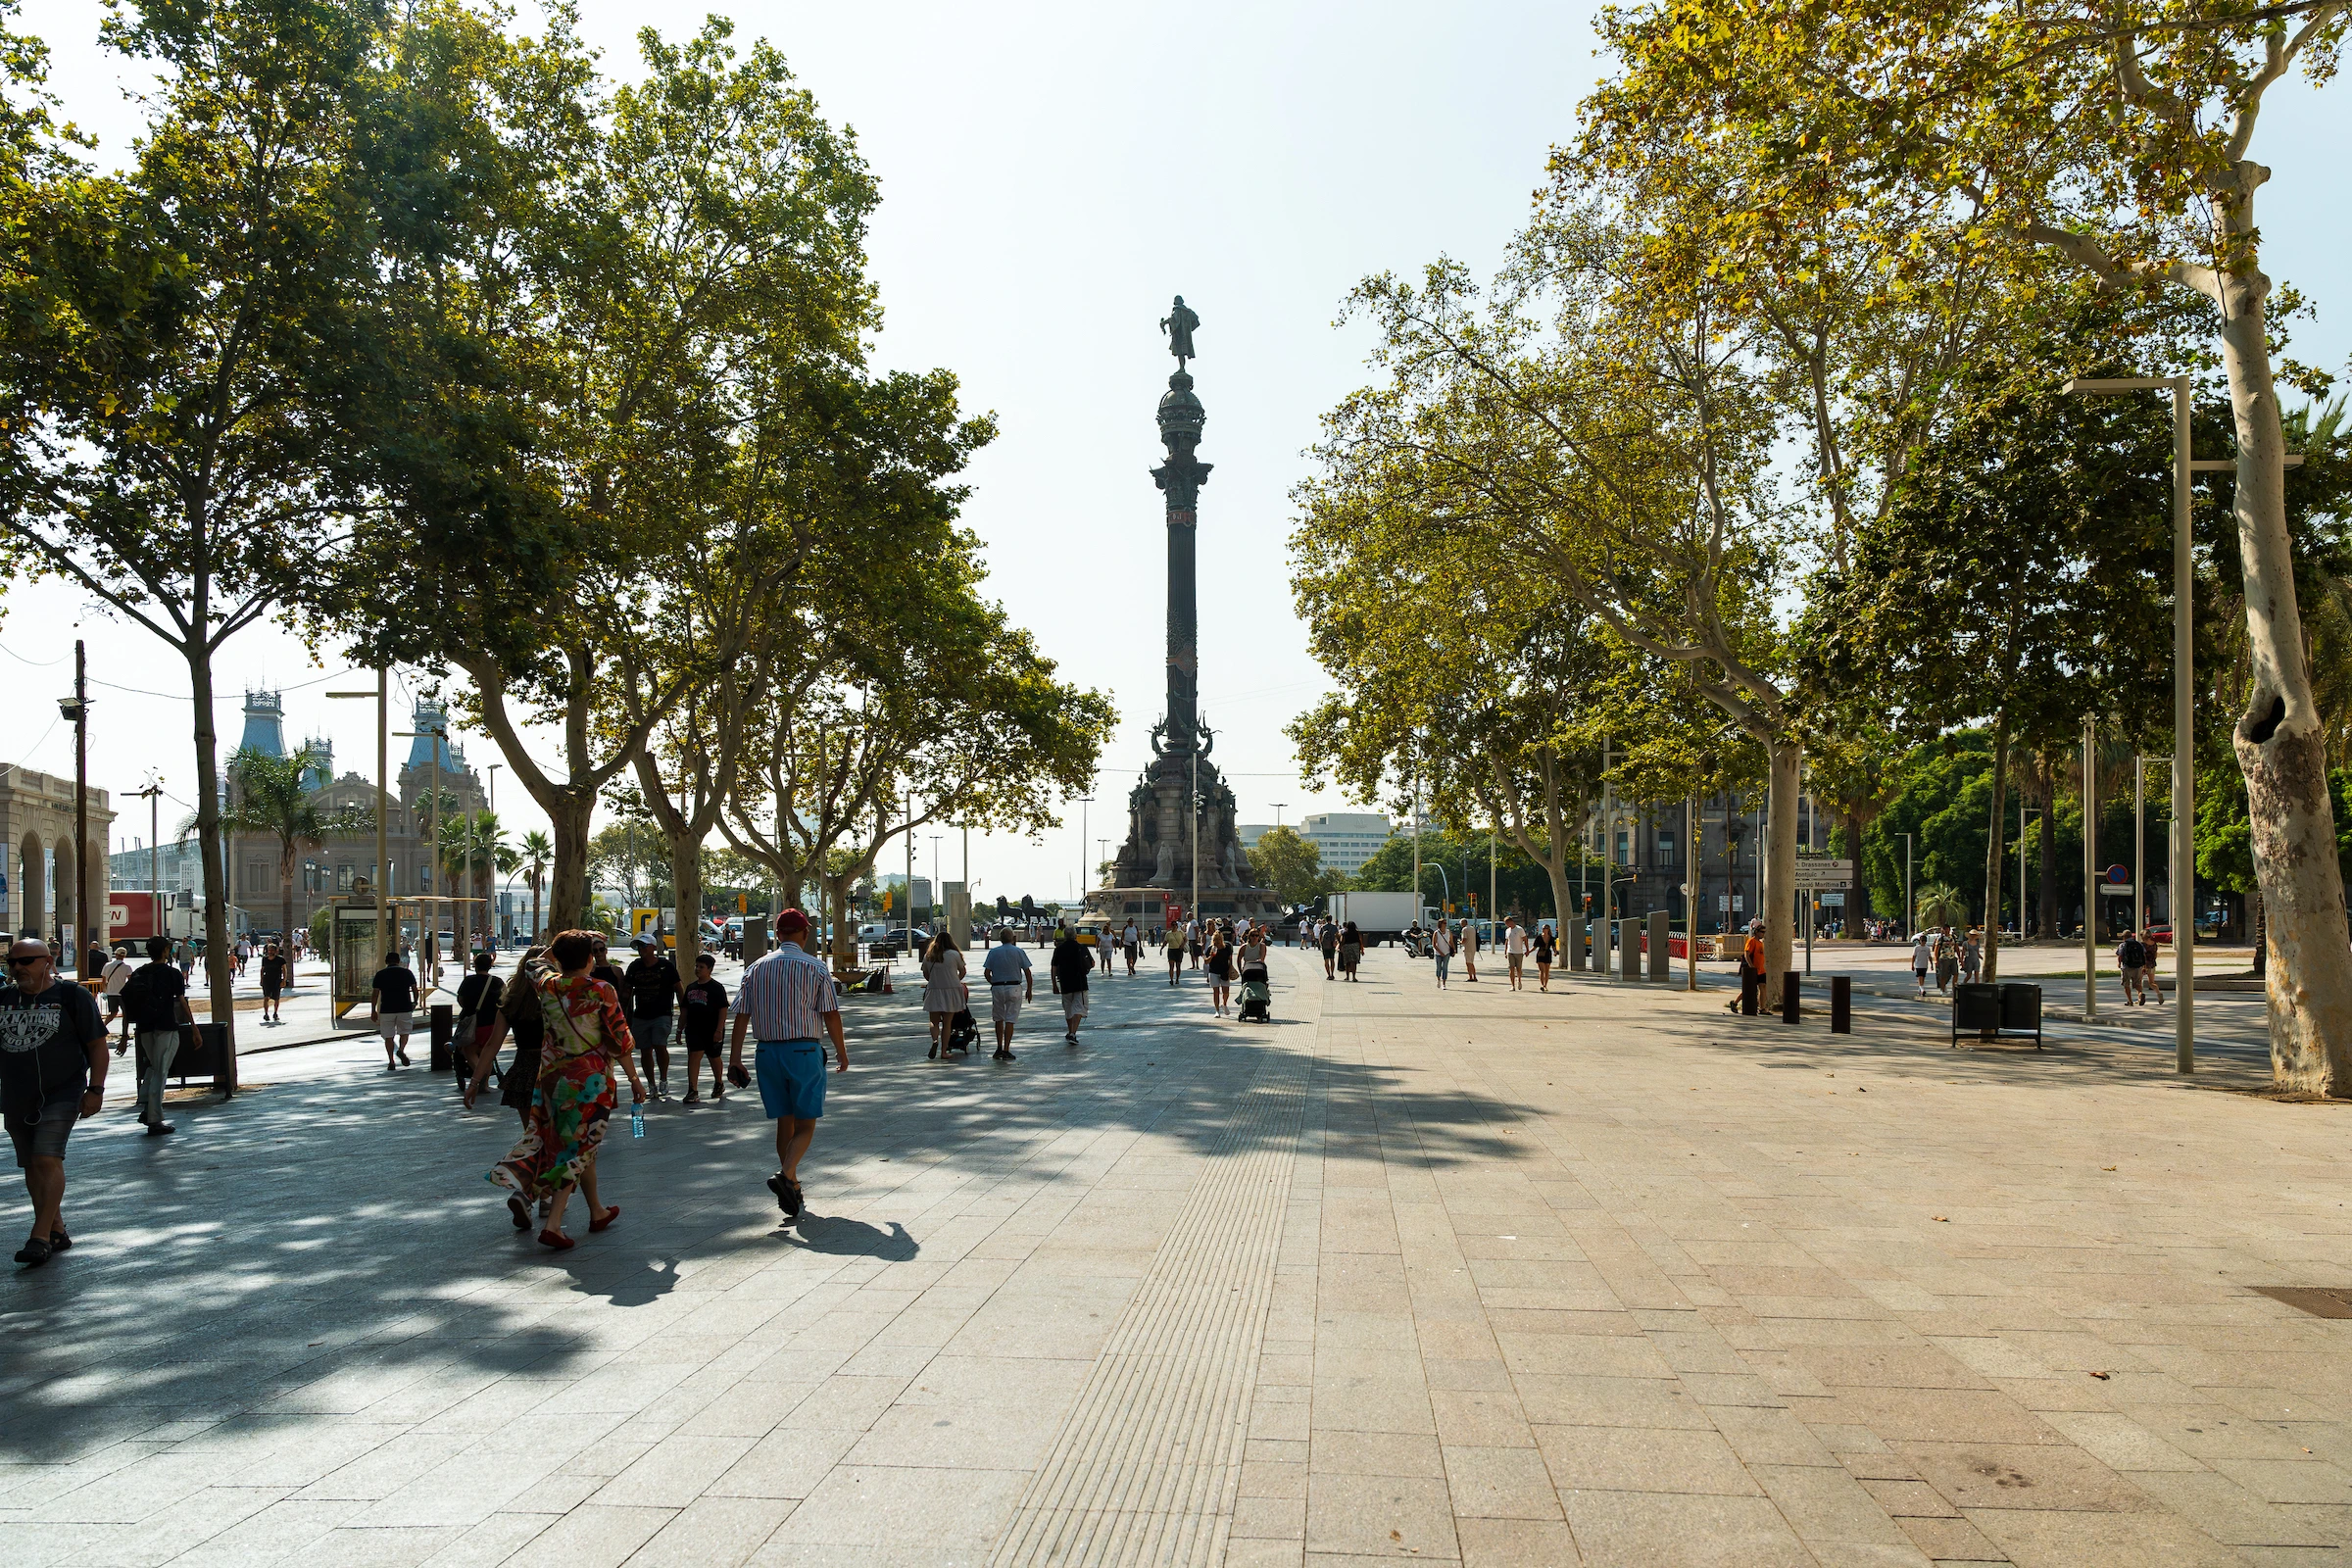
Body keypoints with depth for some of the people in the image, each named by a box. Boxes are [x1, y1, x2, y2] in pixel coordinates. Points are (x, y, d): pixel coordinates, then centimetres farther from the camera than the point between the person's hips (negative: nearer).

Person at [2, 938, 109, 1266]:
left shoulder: (72, 997, -4)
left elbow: (97, 1045, -3)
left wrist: (95, 1089, -10)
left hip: (61, 1095, -6)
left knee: (47, 1159, -16)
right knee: (32, 1167, 10)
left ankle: (40, 1237, -13)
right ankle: (57, 1231, 21)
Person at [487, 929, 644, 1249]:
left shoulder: (547, 986, -2)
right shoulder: (602, 991, -12)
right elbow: (619, 1040, -8)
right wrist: (635, 1079, 0)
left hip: (553, 1076, 5)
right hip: (592, 1077, -5)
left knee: (581, 1142, 20)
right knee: (580, 1146, 1)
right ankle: (552, 1224, -8)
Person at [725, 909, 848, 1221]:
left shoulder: (756, 968, 6)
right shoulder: (815, 968, -4)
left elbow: (741, 1015, 3)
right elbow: (831, 1015, -4)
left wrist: (735, 1057, 5)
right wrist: (842, 1053, 7)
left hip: (768, 1052, 4)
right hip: (804, 1051, -4)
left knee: (784, 1122, 13)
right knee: (806, 1124, 2)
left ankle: (793, 1191, 17)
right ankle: (786, 1175, -21)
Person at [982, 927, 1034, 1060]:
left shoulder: (993, 952, 3)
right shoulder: (1018, 951, 0)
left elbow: (986, 972, -2)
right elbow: (1027, 973, -1)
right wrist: (1029, 990, 9)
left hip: (997, 988, 1)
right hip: (1014, 988, -1)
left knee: (998, 1019, 16)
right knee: (1010, 1020, 0)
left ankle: (999, 1048, 15)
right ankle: (1006, 1051, -3)